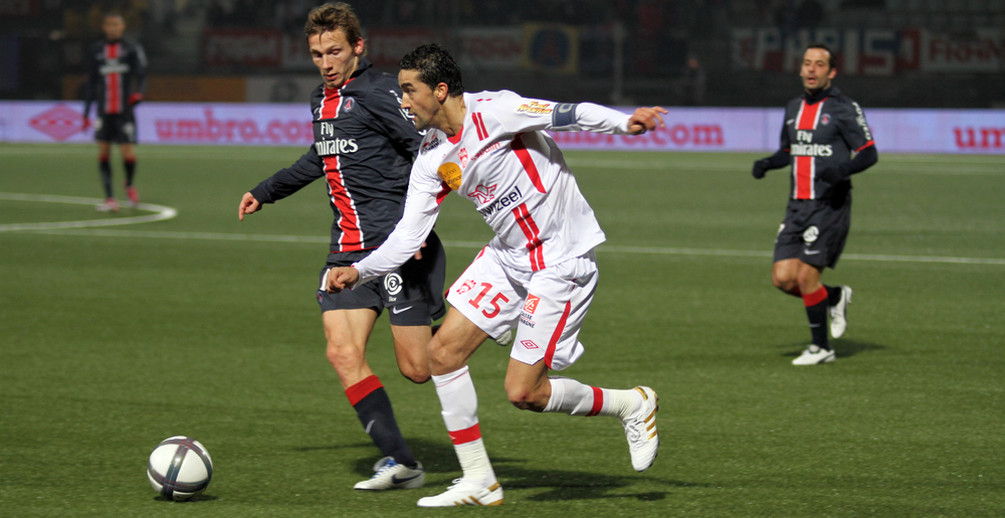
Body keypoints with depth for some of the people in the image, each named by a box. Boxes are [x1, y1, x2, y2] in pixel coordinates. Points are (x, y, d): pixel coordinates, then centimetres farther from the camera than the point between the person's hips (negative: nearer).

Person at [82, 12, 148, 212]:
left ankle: (129, 185, 23)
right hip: (104, 111, 3)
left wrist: (138, 92, -27)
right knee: (103, 153, -4)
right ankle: (109, 199, 1)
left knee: (128, 154, -8)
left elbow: (141, 74, -5)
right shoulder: (97, 51, 10)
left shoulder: (132, 48, 2)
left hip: (125, 111, -3)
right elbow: (91, 83, 15)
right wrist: (86, 112, 11)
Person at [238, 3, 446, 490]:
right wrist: (265, 191, 42)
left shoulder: (377, 92, -10)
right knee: (343, 352, -9)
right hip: (348, 248, 8)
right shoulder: (323, 99, 16)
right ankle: (399, 462, -6)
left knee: (416, 368, -7)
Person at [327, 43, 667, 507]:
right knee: (443, 352, -1)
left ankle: (631, 405, 16)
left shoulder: (493, 112, -19)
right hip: (507, 256, 8)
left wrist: (624, 122, -42)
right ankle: (478, 482, 9)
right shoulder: (431, 159, 4)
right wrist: (359, 272, -8)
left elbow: (569, 115, -26)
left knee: (523, 393, -8)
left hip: (562, 261, -8)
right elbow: (408, 236, 6)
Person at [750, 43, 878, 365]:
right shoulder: (794, 108, 14)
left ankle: (820, 348, 7)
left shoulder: (843, 108, -6)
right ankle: (835, 297, 25)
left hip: (829, 206, -6)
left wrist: (844, 169, -26)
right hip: (797, 206, 6)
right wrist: (767, 164, 6)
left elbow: (869, 154, -6)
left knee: (806, 277, -10)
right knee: (783, 278, -3)